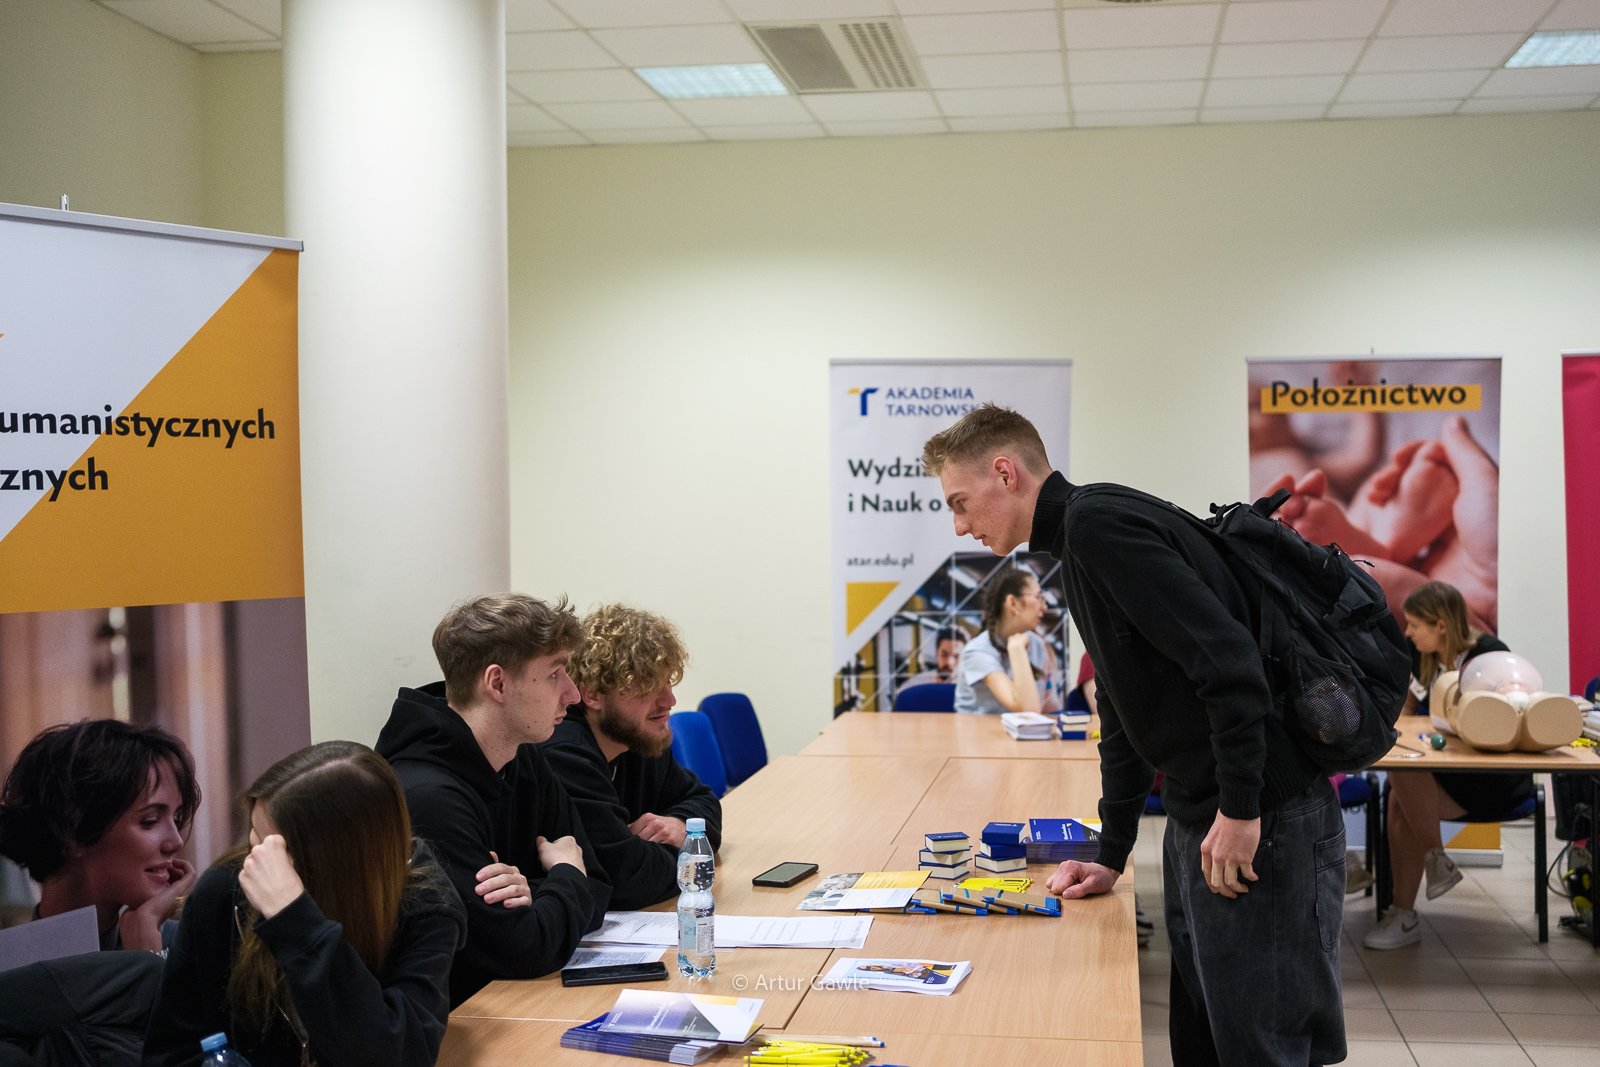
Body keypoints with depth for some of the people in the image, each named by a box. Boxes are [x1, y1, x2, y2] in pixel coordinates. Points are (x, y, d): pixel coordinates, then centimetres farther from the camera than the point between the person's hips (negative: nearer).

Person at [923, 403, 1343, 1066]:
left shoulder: (1098, 521, -15)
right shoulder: (1076, 543, 16)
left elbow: (1227, 658, -24)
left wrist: (1239, 811, -20)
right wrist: (1110, 857, 21)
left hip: (1262, 825, -10)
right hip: (1196, 823, 10)